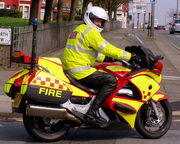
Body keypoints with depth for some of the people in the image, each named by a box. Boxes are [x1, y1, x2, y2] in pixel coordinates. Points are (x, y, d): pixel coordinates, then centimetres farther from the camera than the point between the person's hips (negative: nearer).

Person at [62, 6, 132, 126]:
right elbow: (106, 48, -16)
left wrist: (106, 58, 23)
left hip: (70, 69, 11)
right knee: (111, 80, -16)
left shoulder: (80, 29, 24)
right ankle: (93, 112, -20)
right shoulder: (90, 31, -9)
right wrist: (129, 56, -12)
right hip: (79, 69, -11)